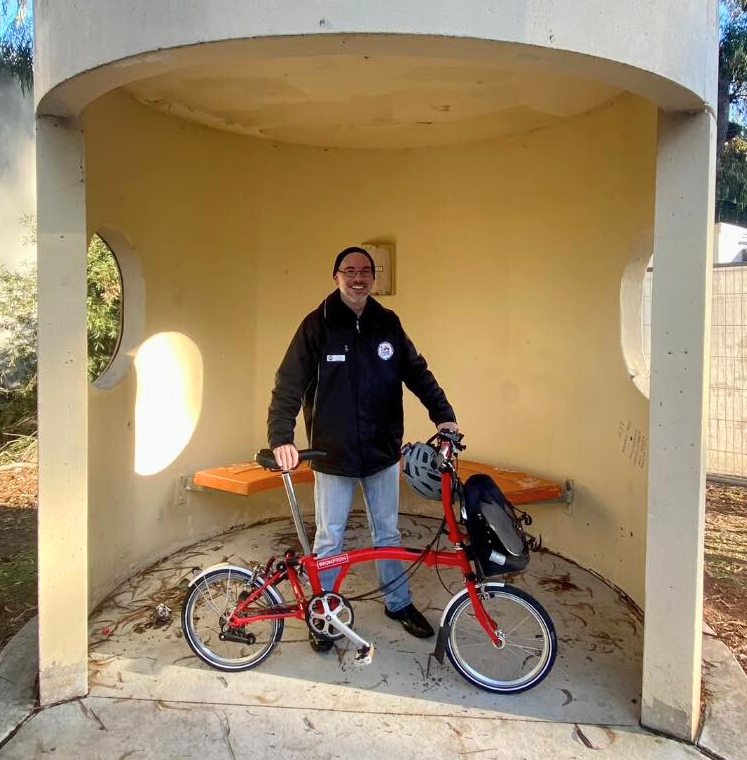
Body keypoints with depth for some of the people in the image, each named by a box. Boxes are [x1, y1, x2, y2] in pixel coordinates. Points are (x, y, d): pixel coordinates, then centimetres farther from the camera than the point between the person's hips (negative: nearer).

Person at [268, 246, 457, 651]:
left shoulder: (388, 324, 1)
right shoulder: (317, 325, -8)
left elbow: (417, 372, 8)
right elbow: (288, 385, -12)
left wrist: (443, 414, -4)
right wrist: (281, 438, -24)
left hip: (382, 452, 3)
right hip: (333, 455, -3)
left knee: (387, 533, 17)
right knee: (329, 539, 10)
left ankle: (398, 603, 36)